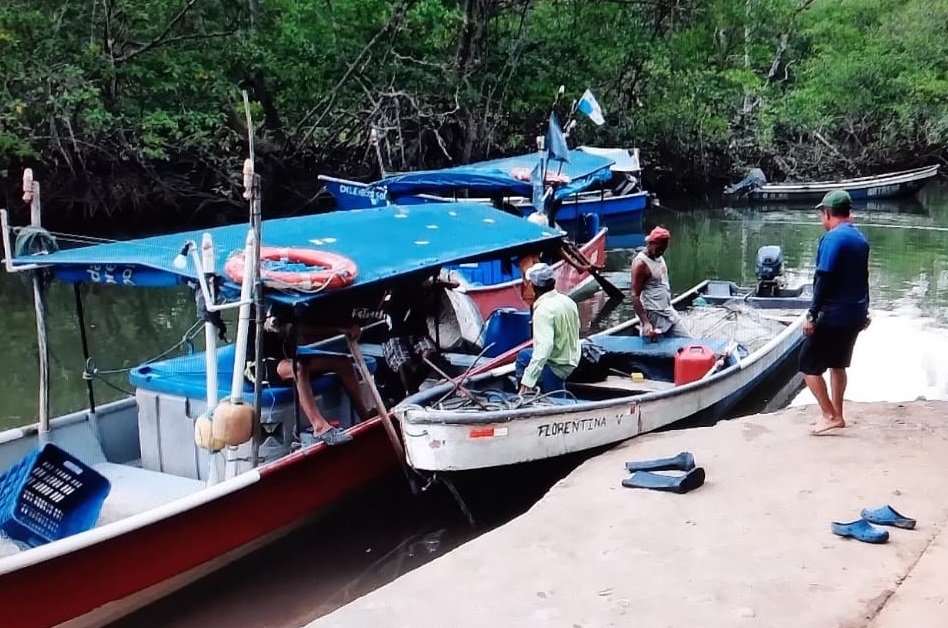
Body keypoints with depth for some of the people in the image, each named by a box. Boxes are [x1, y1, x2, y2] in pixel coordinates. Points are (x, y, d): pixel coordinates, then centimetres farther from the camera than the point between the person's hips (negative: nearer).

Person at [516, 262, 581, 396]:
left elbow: (544, 346, -38)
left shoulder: (544, 309, -27)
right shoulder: (568, 301, -2)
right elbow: (576, 328, 13)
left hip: (554, 366, -10)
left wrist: (528, 380, -42)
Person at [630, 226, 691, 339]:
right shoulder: (640, 263, -18)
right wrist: (645, 323, -31)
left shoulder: (659, 257, 9)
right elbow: (635, 296, -22)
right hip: (654, 317, -9)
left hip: (670, 313, 9)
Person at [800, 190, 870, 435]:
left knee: (809, 366, 0)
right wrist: (864, 310, 28)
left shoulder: (833, 238, -17)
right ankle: (837, 415, 26)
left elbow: (824, 280, -22)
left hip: (834, 316, -9)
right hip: (855, 315, 9)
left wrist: (812, 316, -19)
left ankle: (831, 416, 0)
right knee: (837, 364, 20)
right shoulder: (860, 238, 10)